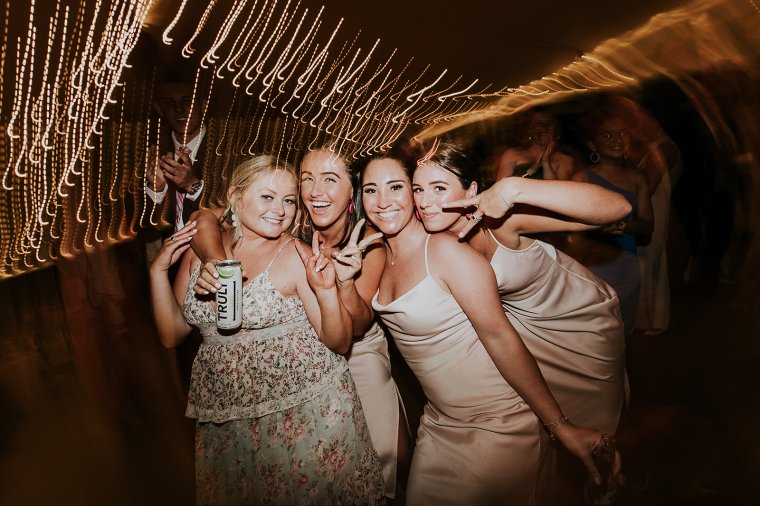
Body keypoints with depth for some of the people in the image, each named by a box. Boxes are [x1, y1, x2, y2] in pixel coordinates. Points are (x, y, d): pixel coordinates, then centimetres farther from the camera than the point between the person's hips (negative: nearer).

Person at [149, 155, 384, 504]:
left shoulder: (297, 256, -13)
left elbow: (339, 343, -11)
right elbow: (172, 334, 3)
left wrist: (326, 289, -28)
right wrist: (158, 270, -8)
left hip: (305, 410, -3)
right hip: (226, 418, 4)